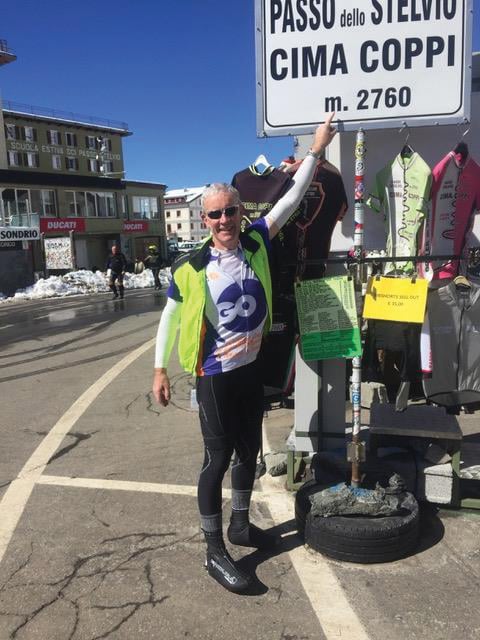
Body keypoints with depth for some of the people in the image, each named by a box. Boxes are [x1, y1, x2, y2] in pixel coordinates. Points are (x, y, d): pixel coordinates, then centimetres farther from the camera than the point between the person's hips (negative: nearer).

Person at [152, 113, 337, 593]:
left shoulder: (256, 243, -2)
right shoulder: (191, 267, -12)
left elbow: (292, 198, 1)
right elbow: (169, 318, -2)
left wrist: (316, 149, 1)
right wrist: (160, 370, -1)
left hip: (252, 370, 5)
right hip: (215, 377, -5)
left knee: (249, 451, 18)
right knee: (218, 458, 2)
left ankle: (240, 524, 39)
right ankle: (215, 551, 18)